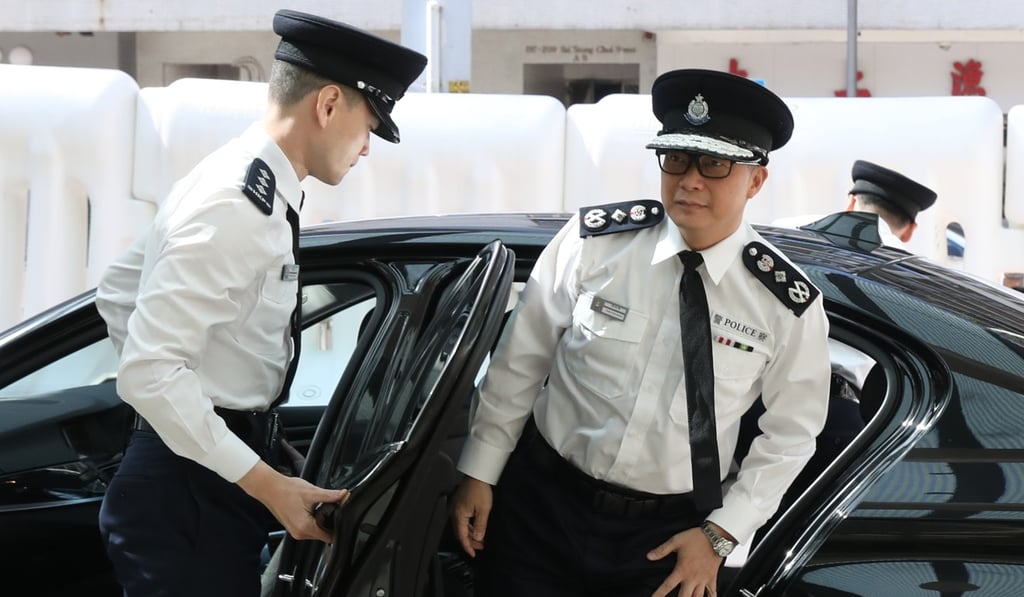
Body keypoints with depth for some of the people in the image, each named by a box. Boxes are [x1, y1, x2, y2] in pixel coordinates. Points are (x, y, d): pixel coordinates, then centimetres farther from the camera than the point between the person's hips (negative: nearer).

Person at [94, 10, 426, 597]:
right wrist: (266, 483, -26)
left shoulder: (251, 186, 8)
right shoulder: (236, 208, -22)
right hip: (192, 487, -10)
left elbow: (118, 292, 17)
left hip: (215, 466, 10)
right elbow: (148, 373, -27)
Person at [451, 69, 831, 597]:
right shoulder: (593, 242, -10)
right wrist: (479, 474, 2)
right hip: (543, 507, 0)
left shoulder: (787, 303, -9)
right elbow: (520, 361, -1)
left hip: (670, 537, 0)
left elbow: (791, 433, 2)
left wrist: (720, 534, -4)